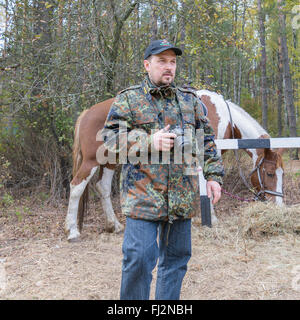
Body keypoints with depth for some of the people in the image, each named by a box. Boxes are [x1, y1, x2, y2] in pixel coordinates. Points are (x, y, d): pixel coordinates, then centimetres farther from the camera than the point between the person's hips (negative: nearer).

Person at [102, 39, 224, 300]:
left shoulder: (190, 100, 15)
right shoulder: (128, 99, 4)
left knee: (176, 257, 12)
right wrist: (148, 142, -17)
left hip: (183, 197, 4)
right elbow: (110, 138, -5)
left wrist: (214, 175, 6)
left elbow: (207, 140, 16)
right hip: (143, 195, -4)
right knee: (138, 259, -5)